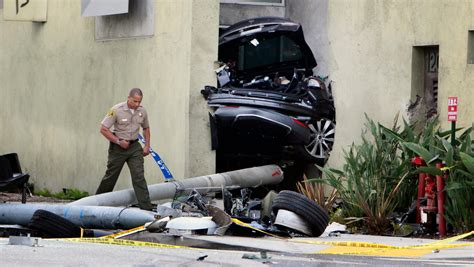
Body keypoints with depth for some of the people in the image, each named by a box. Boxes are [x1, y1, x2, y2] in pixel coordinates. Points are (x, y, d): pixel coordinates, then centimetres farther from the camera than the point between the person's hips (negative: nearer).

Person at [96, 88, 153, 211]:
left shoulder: (142, 111, 1)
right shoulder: (117, 110, -14)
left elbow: (146, 128, 19)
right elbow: (103, 129, -13)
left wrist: (147, 145, 8)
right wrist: (118, 141, -15)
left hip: (134, 146, 3)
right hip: (118, 147, -3)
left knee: (139, 176, -8)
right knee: (111, 176, 7)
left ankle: (146, 207, -12)